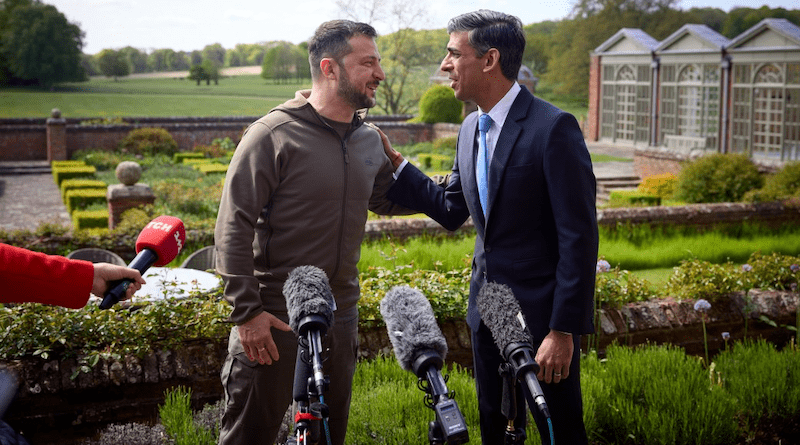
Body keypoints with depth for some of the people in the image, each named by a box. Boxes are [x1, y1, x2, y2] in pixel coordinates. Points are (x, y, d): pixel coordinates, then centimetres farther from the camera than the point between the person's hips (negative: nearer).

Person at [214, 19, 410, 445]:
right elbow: (233, 227, -14)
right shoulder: (274, 135, -14)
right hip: (273, 318, -6)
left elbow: (386, 199, 22)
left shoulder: (369, 140, 6)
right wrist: (245, 311, -17)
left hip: (341, 316, 6)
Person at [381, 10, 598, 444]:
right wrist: (392, 160, 7)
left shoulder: (553, 127, -18)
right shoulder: (471, 127, 8)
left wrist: (563, 330, -20)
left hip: (541, 312, -7)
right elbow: (451, 211, 15)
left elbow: (579, 236, -19)